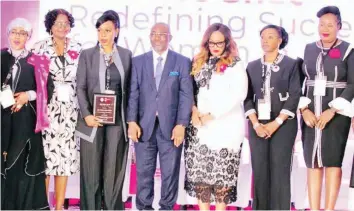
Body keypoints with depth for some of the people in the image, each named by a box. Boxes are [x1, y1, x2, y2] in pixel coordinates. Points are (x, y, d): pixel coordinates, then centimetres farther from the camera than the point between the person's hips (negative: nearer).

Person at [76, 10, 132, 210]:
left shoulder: (126, 55, 7)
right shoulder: (87, 54, 5)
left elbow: (129, 88, 7)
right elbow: (81, 88, 1)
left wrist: (130, 118, 1)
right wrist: (86, 115, -12)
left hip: (117, 120, 1)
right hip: (93, 119, -1)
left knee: (114, 170, 3)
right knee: (91, 170, 3)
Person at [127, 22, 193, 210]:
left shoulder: (182, 62, 4)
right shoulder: (138, 61, 9)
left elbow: (186, 95, -2)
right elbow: (133, 94, 4)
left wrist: (181, 124, -10)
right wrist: (132, 121, -7)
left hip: (171, 126, -1)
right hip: (144, 125, 1)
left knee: (170, 172, 6)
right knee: (143, 172, 6)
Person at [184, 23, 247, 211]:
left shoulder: (235, 65, -1)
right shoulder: (199, 63, 14)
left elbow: (239, 93, -11)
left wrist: (212, 115, -14)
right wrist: (194, 111, -7)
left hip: (225, 126, -4)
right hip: (200, 126, 4)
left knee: (222, 170, -3)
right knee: (199, 168, 3)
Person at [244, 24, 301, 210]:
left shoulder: (291, 64, 2)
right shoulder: (252, 66, 11)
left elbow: (295, 96, -5)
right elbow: (247, 97, 7)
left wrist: (276, 123, -12)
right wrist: (256, 124, -7)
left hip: (283, 124, -3)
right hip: (257, 126, 3)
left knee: (280, 170, -5)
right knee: (259, 170, 2)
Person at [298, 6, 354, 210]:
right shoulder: (309, 49, 9)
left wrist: (332, 111, -14)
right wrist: (304, 109, -7)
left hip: (336, 114, -3)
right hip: (311, 114, 3)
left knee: (332, 161, -1)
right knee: (313, 162, 2)